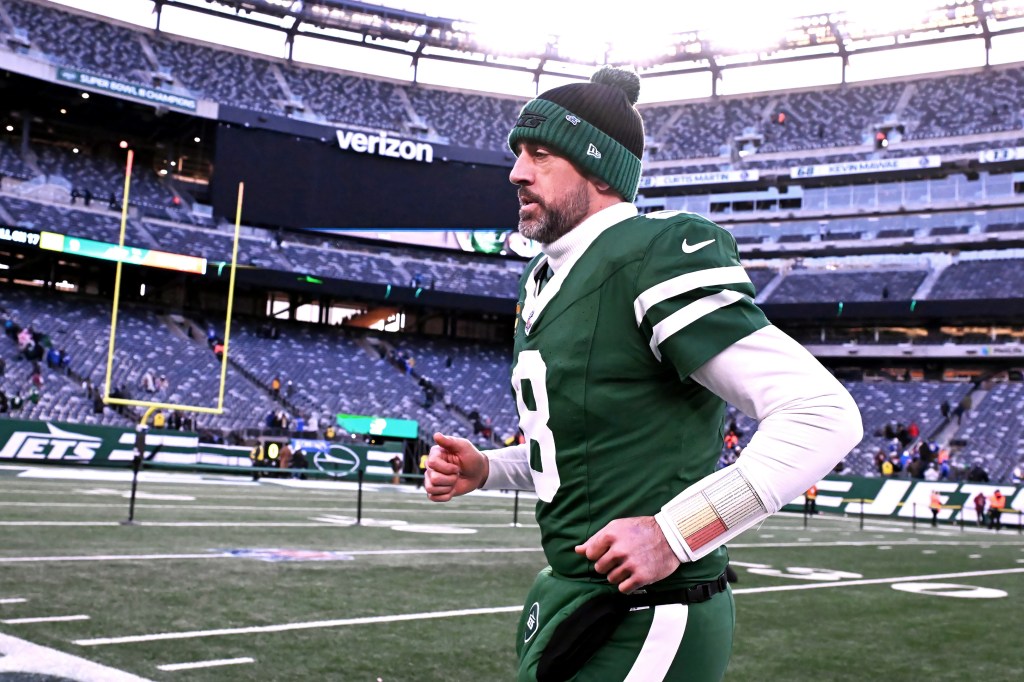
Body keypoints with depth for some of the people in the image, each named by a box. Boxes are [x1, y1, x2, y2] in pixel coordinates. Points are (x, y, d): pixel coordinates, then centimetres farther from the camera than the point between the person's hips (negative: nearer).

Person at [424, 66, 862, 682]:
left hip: (645, 627, -8)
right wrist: (485, 470, 7)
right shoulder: (546, 281, 11)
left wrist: (675, 532, -25)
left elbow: (824, 414, -24)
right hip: (570, 598, 9)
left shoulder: (657, 259, -18)